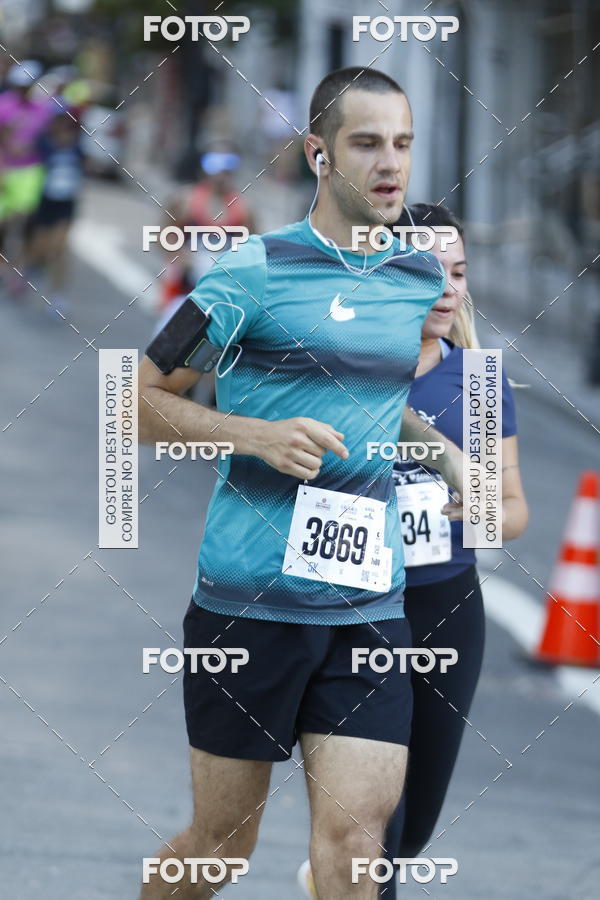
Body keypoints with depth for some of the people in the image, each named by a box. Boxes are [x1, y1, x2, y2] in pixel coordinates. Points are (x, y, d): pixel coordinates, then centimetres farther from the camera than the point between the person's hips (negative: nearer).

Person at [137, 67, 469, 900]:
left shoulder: (423, 279, 10)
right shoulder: (253, 272, -7)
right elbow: (143, 402, -5)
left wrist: (443, 450, 15)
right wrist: (260, 434, -18)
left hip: (369, 605, 4)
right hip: (250, 603, -3)